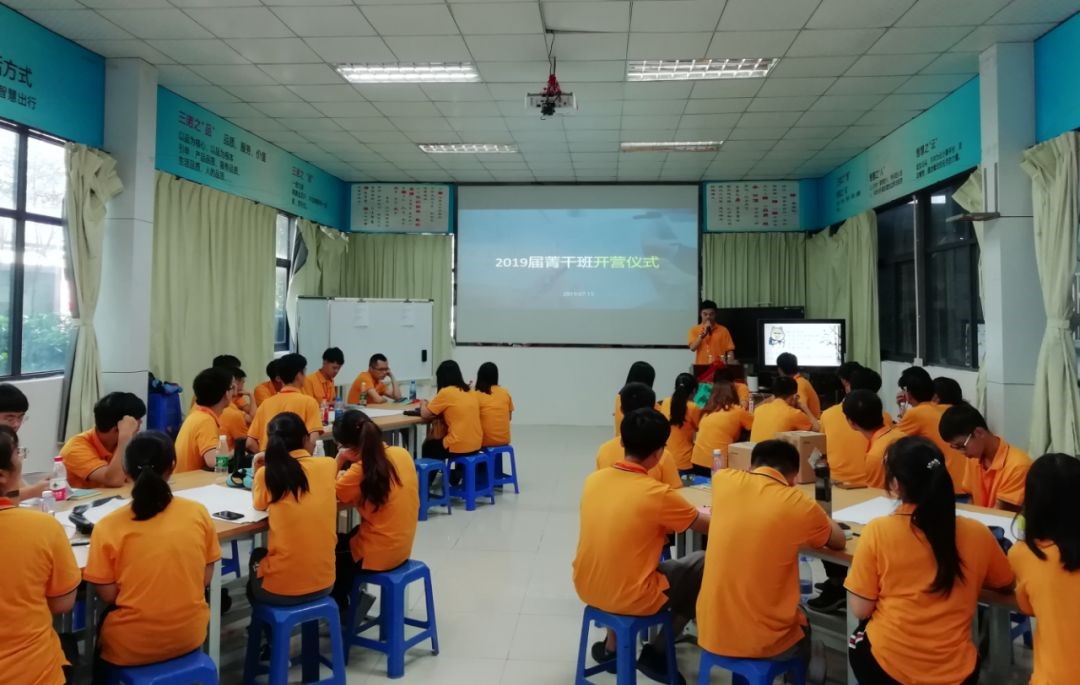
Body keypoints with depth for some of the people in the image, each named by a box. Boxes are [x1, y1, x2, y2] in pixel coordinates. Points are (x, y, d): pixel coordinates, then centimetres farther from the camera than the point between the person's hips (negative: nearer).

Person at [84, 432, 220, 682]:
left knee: (105, 619, 30)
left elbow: (107, 595, -8)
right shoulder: (198, 513, -11)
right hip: (189, 636, 3)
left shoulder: (109, 526, -16)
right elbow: (205, 580, -2)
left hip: (132, 646, -2)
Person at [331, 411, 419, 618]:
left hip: (377, 554, -6)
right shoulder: (402, 454, -4)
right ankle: (352, 597, 33)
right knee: (343, 540, 29)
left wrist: (339, 460, -12)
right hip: (402, 547, 7)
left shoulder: (360, 471, -23)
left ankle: (341, 609, 33)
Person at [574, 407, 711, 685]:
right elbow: (707, 525, -3)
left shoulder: (594, 479, -2)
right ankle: (656, 652, 17)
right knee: (703, 564, 12)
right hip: (630, 598, -5)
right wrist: (701, 512, 20)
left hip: (586, 589, 6)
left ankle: (612, 646, 29)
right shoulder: (658, 494, -19)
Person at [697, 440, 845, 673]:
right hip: (764, 643, -3)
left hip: (711, 632, 3)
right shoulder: (799, 504, -13)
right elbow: (839, 541, 8)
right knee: (803, 626, 32)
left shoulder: (724, 480, -5)